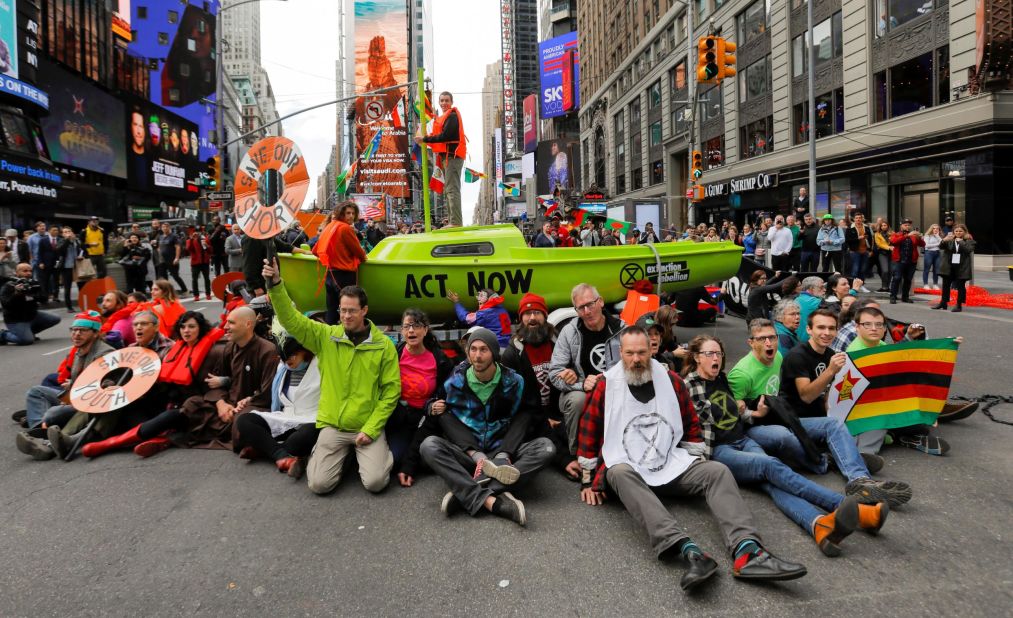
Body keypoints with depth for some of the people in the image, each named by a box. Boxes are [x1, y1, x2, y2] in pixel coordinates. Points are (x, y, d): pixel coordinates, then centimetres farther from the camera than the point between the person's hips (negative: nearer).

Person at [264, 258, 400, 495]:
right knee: (319, 484, -11)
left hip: (368, 427, -1)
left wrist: (371, 429, -11)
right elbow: (291, 319, -8)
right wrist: (275, 284, -24)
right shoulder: (325, 336, 1)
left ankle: (381, 454, 17)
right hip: (332, 425, 2)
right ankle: (341, 455, 21)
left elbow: (391, 390, -4)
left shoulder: (384, 344, -4)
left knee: (375, 482, -17)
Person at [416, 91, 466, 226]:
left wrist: (424, 139, -13)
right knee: (448, 190, 13)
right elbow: (442, 136, 15)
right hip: (447, 156, 11)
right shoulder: (444, 117, 21)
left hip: (452, 156, -11)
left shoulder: (452, 116, -9)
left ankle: (456, 223, -19)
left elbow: (444, 136, -18)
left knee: (452, 190, -15)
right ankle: (454, 221, 18)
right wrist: (427, 140, 1)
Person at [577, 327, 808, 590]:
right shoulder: (606, 385, -3)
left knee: (717, 471, -20)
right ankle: (688, 550, -54)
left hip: (671, 465, 4)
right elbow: (588, 432, 1)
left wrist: (696, 467, 10)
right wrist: (587, 480, 2)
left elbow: (692, 425, 16)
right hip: (627, 467, -4)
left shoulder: (672, 381, 7)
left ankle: (747, 551, -40)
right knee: (620, 473, -38)